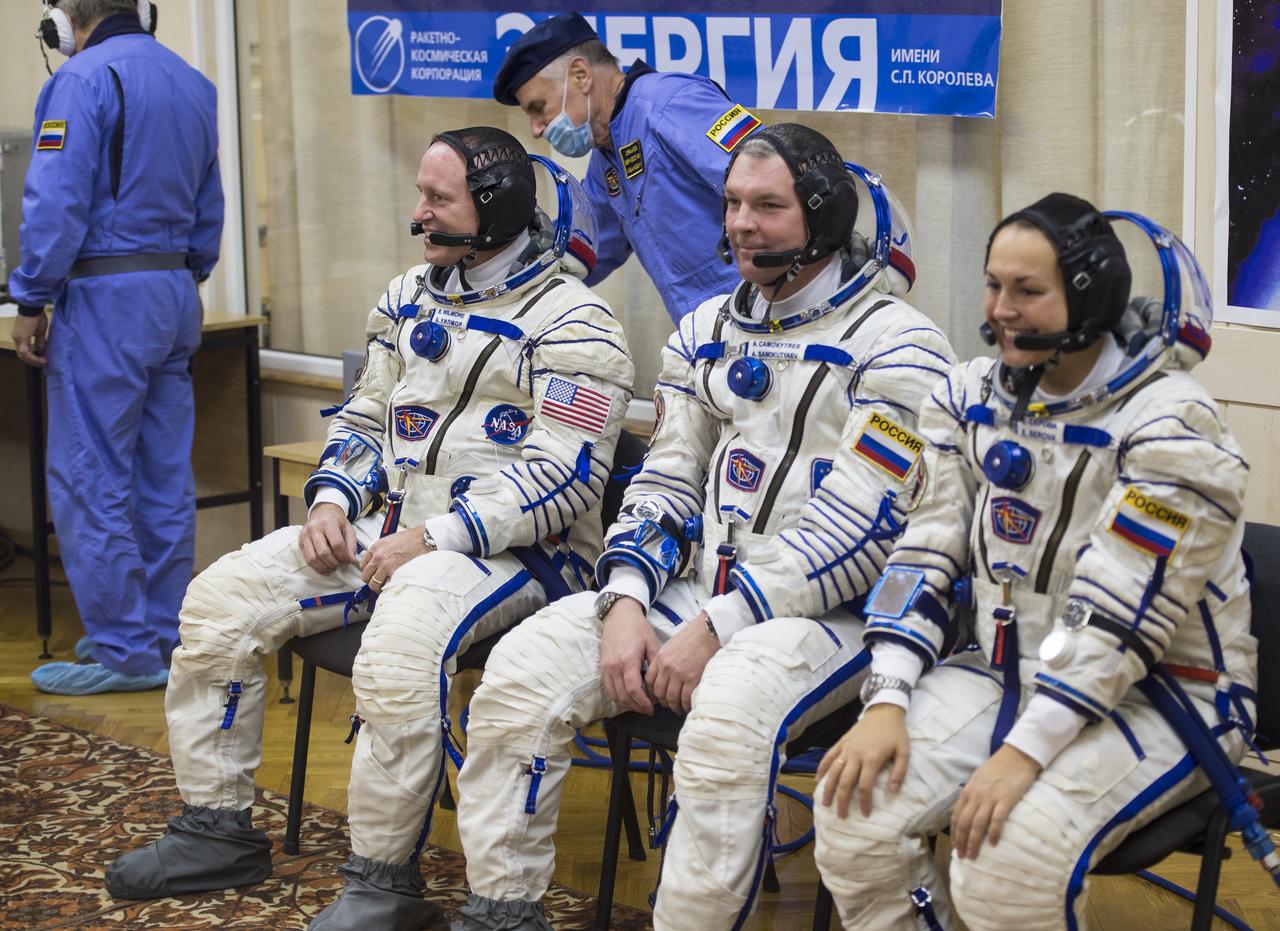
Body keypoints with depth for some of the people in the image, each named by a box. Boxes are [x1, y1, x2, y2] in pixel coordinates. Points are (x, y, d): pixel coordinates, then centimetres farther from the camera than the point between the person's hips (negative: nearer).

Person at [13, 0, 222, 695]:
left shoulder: (84, 80, -12)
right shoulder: (193, 85, 12)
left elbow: (57, 202, -17)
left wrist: (30, 300, -10)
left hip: (106, 297, -8)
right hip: (176, 294, 8)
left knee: (88, 481, -1)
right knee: (166, 480, 11)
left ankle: (123, 652, 1)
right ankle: (164, 640, 18)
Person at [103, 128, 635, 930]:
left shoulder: (569, 321, -10)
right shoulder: (412, 299, 16)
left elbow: (563, 477, -18)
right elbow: (365, 418, 22)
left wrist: (438, 538, -22)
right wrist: (332, 500, 1)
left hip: (511, 548, -8)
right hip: (389, 529, 8)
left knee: (400, 644, -38)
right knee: (221, 599, -5)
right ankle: (218, 829, 6)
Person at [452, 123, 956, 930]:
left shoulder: (897, 347, -7)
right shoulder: (708, 332, 16)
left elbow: (858, 530, -14)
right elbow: (665, 483, 15)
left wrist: (716, 629, -17)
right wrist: (625, 604, -4)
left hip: (822, 612, -6)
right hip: (692, 588, 6)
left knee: (728, 714, -37)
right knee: (522, 669, -13)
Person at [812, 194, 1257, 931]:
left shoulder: (1170, 423, -18)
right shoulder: (975, 396, 3)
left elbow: (1119, 617, -22)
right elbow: (928, 554, 2)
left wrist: (1025, 751, -26)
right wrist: (888, 703, -10)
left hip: (1161, 692, -6)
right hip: (1009, 670, 6)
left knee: (1009, 862, -30)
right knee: (854, 808, -16)